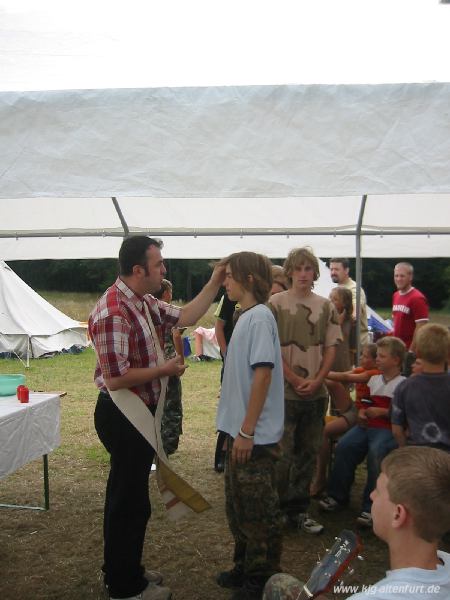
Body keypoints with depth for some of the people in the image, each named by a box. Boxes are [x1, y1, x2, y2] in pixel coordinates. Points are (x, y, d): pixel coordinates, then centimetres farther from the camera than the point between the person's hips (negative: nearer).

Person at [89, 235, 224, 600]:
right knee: (131, 501, 3)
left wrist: (215, 283, 4)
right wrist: (165, 370, -17)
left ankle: (124, 570, 38)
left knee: (127, 495, 21)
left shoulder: (146, 304, 5)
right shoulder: (113, 312, -25)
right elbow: (115, 378, -28)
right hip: (123, 416, -10)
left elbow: (184, 318, 11)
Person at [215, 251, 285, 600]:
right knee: (239, 505, 20)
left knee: (259, 512, 4)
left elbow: (263, 374, -21)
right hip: (241, 431, 9)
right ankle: (245, 567, 35)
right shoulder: (246, 317, 11)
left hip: (256, 436, -9)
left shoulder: (259, 316, -17)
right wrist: (235, 428, 18)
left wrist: (247, 431, -20)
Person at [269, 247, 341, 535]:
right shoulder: (276, 303, -5)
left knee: (308, 453, 12)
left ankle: (299, 510, 24)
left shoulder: (326, 306, 6)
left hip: (317, 392, 4)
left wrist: (316, 381, -7)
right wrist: (295, 380, -12)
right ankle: (277, 509, 16)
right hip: (285, 391, -4)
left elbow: (331, 348, 6)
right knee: (282, 454, 1)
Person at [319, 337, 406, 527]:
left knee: (376, 452, -33)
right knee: (344, 445, -17)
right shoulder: (374, 379, 20)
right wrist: (362, 412, 8)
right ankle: (337, 495, -2)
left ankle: (371, 507, -21)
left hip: (388, 428, -6)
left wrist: (381, 412, -14)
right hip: (367, 425, 7)